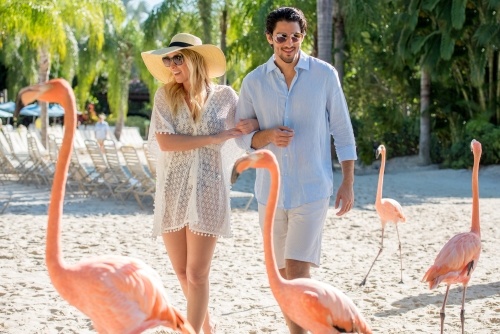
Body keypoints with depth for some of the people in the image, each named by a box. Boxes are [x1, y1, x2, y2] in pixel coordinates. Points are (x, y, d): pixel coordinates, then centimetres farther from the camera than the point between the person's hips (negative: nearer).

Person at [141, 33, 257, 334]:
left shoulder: (224, 96, 0)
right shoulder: (165, 96, 1)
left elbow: (251, 123, 15)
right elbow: (165, 142, -12)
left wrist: (255, 125, -9)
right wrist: (215, 138, -14)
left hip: (207, 190, -2)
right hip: (172, 190, 2)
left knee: (197, 274, -5)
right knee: (182, 272, 11)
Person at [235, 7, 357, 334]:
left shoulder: (325, 74, -3)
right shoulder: (253, 82, 2)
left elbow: (343, 131, 2)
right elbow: (242, 135, 7)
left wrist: (348, 182, -2)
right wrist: (267, 136, -15)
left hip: (312, 189, -3)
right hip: (271, 189, 3)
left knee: (297, 270, -12)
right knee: (283, 274, 12)